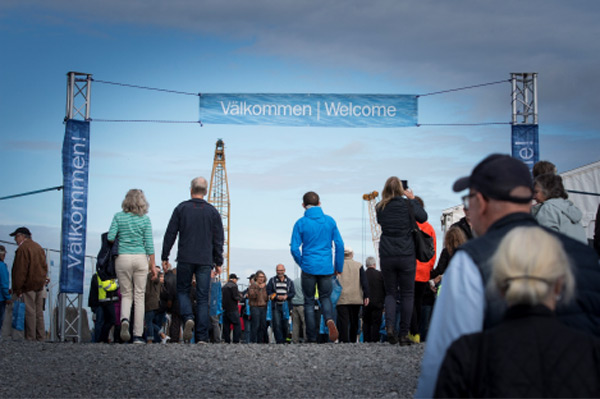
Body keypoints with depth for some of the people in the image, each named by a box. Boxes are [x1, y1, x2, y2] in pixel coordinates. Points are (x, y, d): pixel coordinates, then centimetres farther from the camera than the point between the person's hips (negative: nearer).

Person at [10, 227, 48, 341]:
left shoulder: (23, 249, -13)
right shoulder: (38, 247, 14)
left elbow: (20, 271, -16)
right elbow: (44, 266, 17)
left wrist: (17, 289, -14)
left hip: (28, 286, -8)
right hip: (40, 285, 8)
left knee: (29, 312, -5)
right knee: (39, 312, 11)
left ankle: (31, 338, -4)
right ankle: (41, 337, 14)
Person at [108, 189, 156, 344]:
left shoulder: (119, 216, 0)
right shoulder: (145, 219, 0)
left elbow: (110, 238, -7)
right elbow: (149, 244, -1)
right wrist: (152, 265, 5)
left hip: (123, 258, 0)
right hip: (140, 258, 0)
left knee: (126, 294, 12)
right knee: (139, 296, 4)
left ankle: (124, 319, -19)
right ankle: (138, 335, 1)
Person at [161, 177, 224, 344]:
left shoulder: (181, 208, 2)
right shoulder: (212, 211, 5)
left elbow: (170, 234, 1)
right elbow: (219, 239, 6)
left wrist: (165, 257, 8)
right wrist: (218, 262, 12)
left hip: (185, 259, -1)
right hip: (205, 261, 1)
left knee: (183, 291, 15)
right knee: (203, 298, 3)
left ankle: (188, 318, -13)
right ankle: (202, 337, -3)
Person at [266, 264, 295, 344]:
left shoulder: (289, 281, 11)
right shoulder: (272, 280, 8)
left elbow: (293, 292, 6)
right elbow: (268, 292, 2)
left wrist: (286, 296, -15)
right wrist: (277, 296, -13)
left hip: (286, 306, 1)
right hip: (275, 306, -1)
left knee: (285, 325, 4)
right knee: (277, 324, -12)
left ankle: (284, 339, 20)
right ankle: (279, 341, -14)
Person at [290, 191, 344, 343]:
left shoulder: (301, 223, -4)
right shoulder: (330, 221, 3)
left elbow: (294, 248, -7)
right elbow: (339, 245, 1)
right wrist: (339, 267, 10)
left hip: (308, 268, -2)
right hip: (326, 268, 2)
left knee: (309, 302, 8)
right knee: (325, 297, 17)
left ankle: (311, 338, 7)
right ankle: (329, 320, -14)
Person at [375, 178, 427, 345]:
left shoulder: (380, 207, -1)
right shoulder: (408, 204, -7)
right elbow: (423, 217, 6)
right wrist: (413, 199, 15)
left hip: (387, 256, 2)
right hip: (407, 256, -2)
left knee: (390, 292, 15)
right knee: (407, 294, 8)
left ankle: (389, 326, -8)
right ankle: (404, 334, 6)